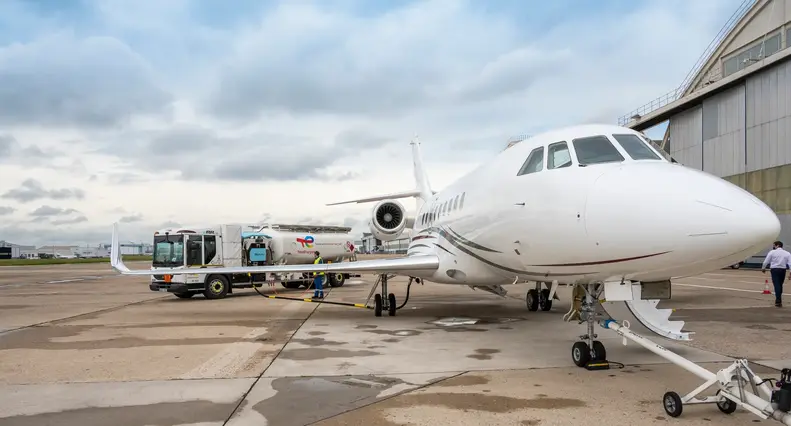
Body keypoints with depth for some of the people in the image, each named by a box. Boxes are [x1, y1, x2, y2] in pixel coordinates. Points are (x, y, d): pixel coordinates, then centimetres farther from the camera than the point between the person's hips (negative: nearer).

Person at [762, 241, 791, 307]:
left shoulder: (772, 252, -3)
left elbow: (766, 261, 1)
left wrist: (763, 268, 16)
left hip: (774, 269, -3)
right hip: (783, 270, 3)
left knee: (777, 285, -5)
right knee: (780, 285, 17)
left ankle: (778, 301, -11)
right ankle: (779, 300, 29)